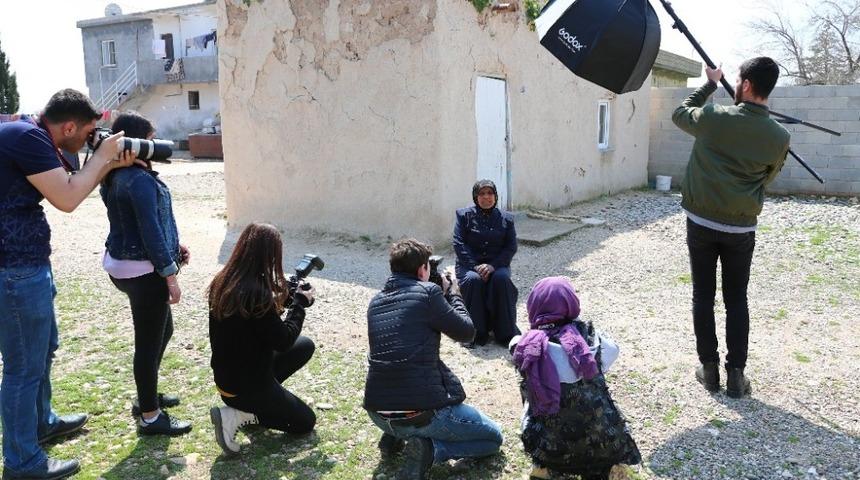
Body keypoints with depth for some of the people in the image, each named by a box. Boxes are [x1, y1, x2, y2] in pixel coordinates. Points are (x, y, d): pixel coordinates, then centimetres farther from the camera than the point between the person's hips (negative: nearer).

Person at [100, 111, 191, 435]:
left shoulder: (116, 177, 10)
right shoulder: (140, 180, -21)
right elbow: (151, 232, -22)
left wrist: (173, 246, 12)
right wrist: (171, 276, -17)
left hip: (123, 264, 10)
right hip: (143, 271, -10)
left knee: (163, 330, 23)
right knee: (149, 342, 1)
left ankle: (147, 396, 37)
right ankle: (150, 417, 14)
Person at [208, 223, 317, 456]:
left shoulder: (223, 281, -4)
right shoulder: (256, 293, -31)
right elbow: (283, 341, -21)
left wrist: (290, 293, 4)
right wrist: (300, 302, -9)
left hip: (227, 375, 8)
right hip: (244, 386, -8)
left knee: (305, 345, 18)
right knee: (305, 422, 14)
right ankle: (238, 415, -2)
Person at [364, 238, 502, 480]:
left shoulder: (376, 301, 9)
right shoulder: (427, 292, -11)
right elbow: (466, 332, -2)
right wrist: (453, 294, 14)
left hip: (377, 412, 7)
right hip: (424, 412, -7)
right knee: (494, 438, 16)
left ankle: (394, 437, 17)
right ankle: (429, 448, -7)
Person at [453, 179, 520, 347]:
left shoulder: (506, 218, 9)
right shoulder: (464, 215, 5)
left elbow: (511, 247, 0)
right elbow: (459, 244, -5)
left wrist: (492, 265, -16)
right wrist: (475, 266, -19)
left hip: (497, 265, 1)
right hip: (469, 265, -1)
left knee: (501, 279, -31)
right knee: (473, 280, -33)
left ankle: (506, 332, -20)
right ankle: (477, 332, -20)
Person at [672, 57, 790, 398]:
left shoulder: (713, 119, -12)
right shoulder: (779, 138, -5)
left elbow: (679, 113, 9)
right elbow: (767, 178, 11)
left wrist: (710, 84, 18)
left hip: (701, 223, -1)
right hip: (741, 228, 1)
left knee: (703, 297, 9)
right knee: (736, 300, 11)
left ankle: (709, 369, 15)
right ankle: (736, 375, 13)